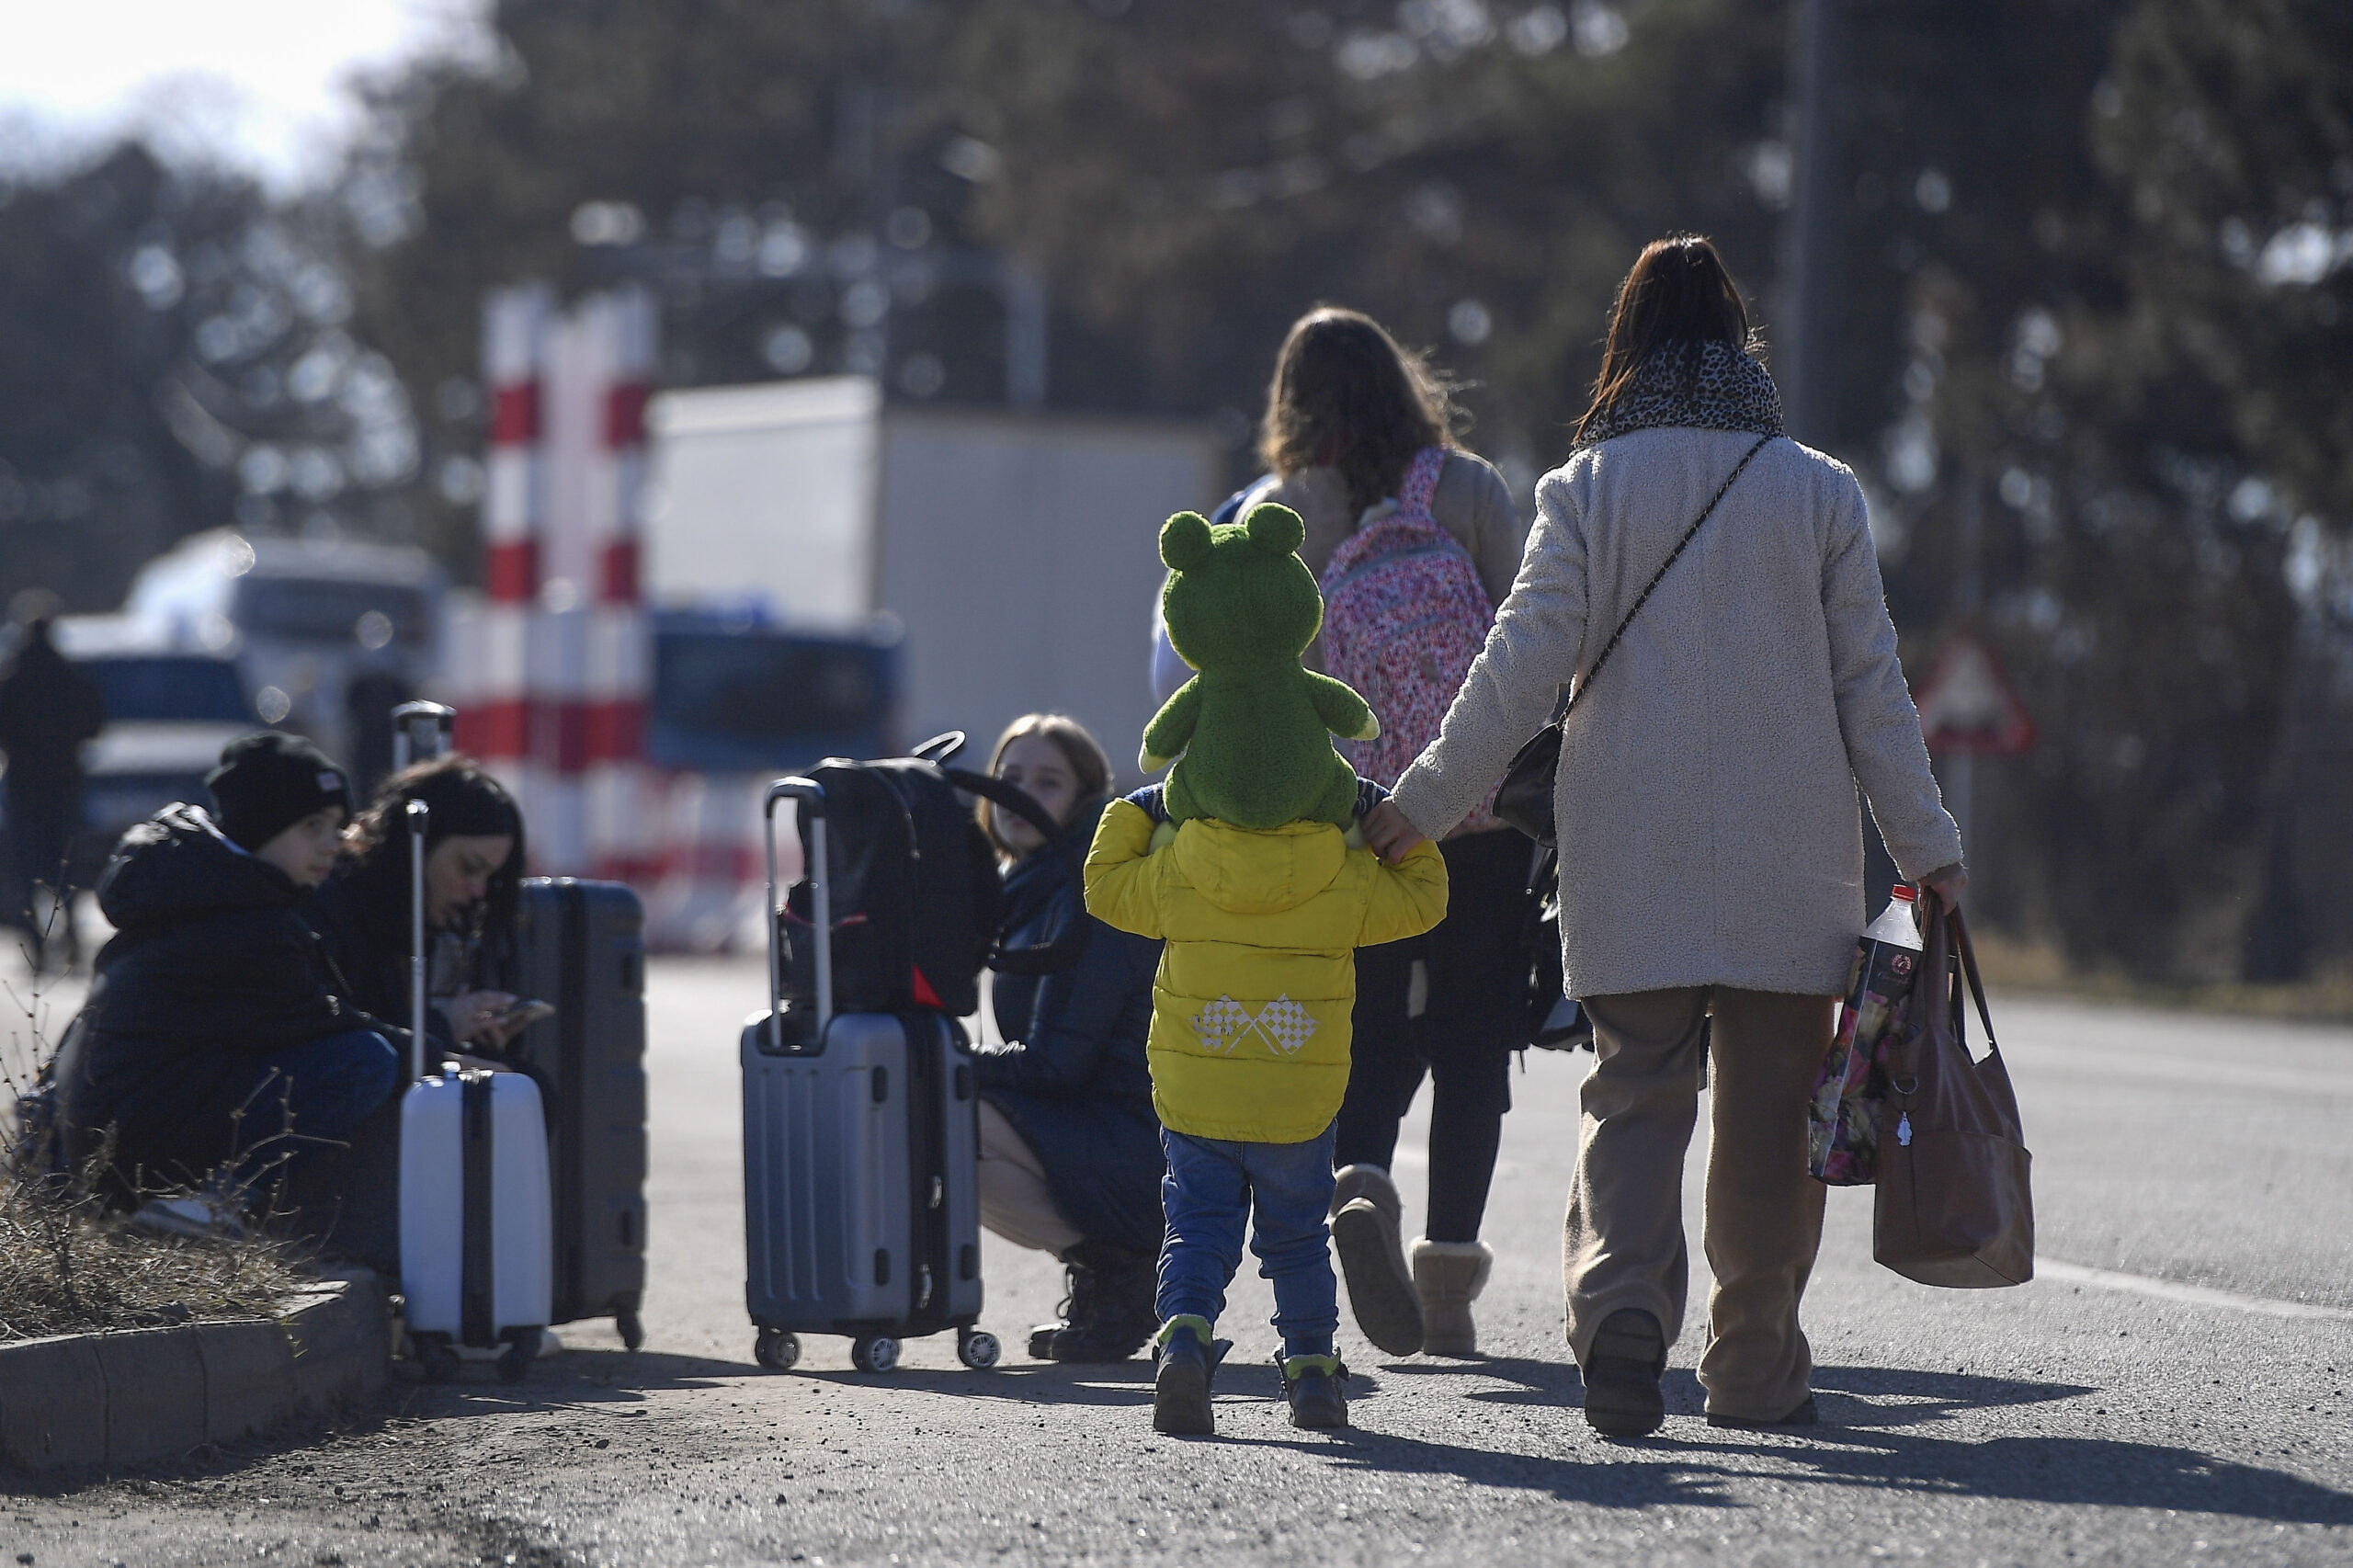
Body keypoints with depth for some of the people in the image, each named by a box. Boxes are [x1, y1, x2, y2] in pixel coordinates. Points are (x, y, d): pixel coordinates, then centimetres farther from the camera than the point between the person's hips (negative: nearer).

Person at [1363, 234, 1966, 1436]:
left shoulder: (1587, 490, -1)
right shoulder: (1819, 492, 1)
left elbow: (1521, 667, -4)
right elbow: (1870, 684, 3)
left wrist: (1426, 800, 4)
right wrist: (1923, 842, 9)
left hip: (1632, 862, 0)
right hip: (1790, 859, 0)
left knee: (1635, 1090, 5)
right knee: (1768, 1103, 8)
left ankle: (1620, 1294, -20)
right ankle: (1754, 1365, 13)